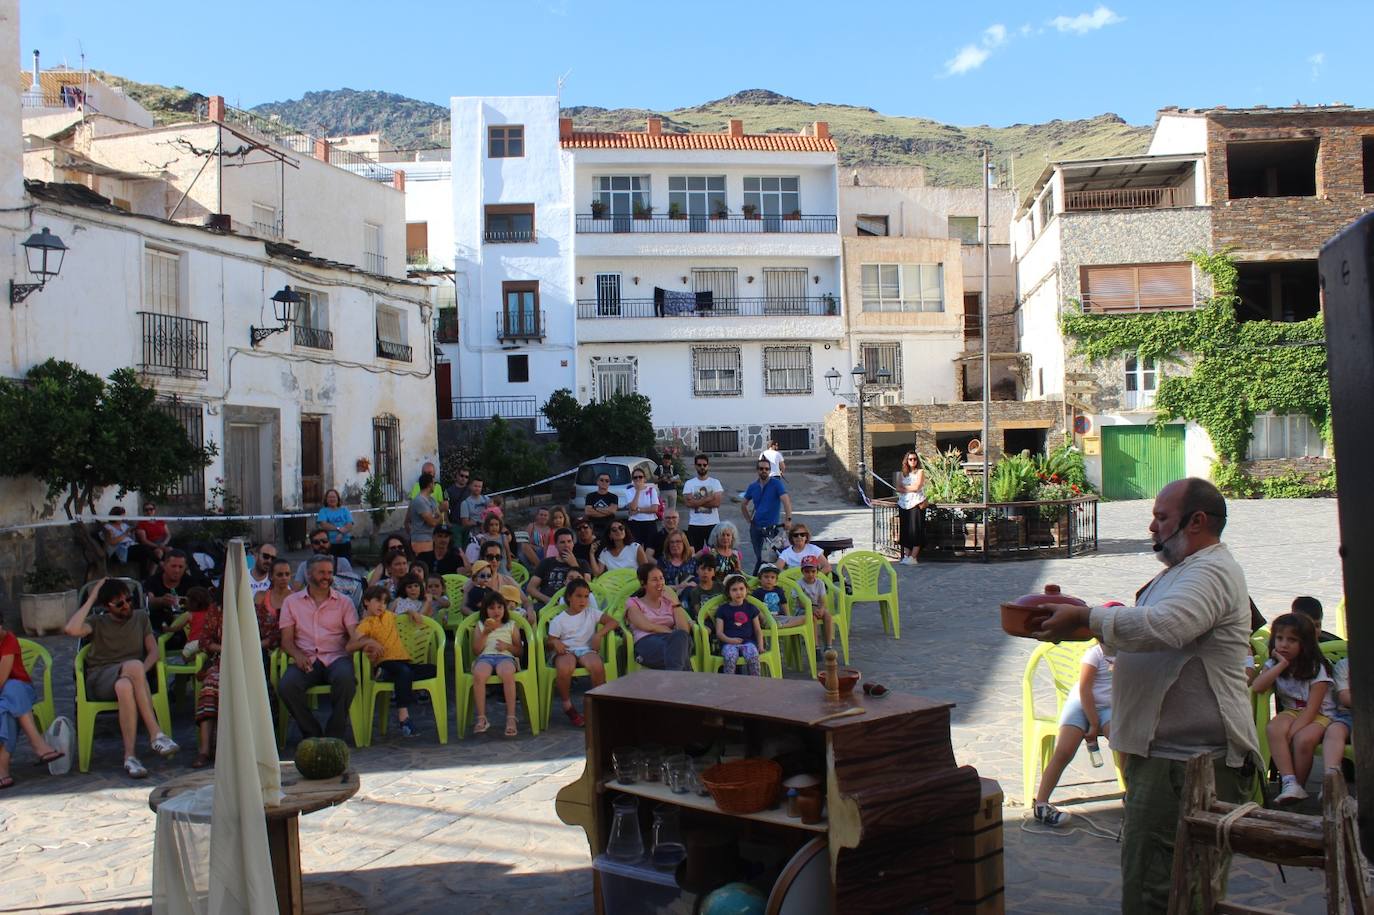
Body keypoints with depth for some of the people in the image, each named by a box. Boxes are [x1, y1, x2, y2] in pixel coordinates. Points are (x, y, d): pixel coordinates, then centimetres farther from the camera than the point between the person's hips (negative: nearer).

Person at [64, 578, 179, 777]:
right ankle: (155, 734, -41)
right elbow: (71, 629, -8)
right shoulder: (98, 623, 15)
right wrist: (91, 599, 0)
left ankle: (129, 757, -41)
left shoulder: (140, 617, 21)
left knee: (124, 686, -39)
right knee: (133, 665, -37)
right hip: (99, 681, -2)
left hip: (128, 677, 2)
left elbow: (153, 651, 10)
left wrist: (140, 673, -11)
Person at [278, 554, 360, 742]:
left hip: (336, 657, -1)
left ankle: (334, 735, -19)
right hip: (307, 660, 1)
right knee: (286, 686, -31)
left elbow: (354, 635, 3)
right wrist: (297, 655, -13)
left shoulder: (344, 602, 15)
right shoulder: (292, 602, 16)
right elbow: (286, 640, 9)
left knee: (345, 678, -36)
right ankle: (312, 734, -13)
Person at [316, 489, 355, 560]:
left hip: (345, 544, 2)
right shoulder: (323, 511, 7)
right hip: (330, 544, -2)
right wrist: (338, 529, -14)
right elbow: (323, 525, -8)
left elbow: (349, 526, 0)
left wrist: (341, 534, -17)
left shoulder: (344, 510, 11)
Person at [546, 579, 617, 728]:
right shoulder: (559, 620, 10)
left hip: (586, 649, 1)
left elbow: (612, 622, 7)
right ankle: (567, 705, -14)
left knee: (597, 666, -36)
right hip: (565, 650, -1)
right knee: (564, 668, -39)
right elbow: (548, 642, 10)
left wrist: (599, 634, -8)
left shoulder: (591, 613, 15)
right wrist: (555, 643, -15)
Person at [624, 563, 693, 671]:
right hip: (646, 643, -4)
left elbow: (685, 630, 10)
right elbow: (646, 626, -2)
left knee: (680, 637, -39)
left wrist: (675, 602, 6)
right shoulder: (633, 603, 19)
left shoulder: (668, 601, 27)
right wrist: (673, 633, -1)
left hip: (671, 641, 4)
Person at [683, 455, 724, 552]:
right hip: (695, 524, 1)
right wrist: (709, 498, -12)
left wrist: (697, 502, -12)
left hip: (713, 524, 0)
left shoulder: (715, 482, 2)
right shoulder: (689, 483, 4)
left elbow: (717, 502, -11)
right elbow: (689, 503, -11)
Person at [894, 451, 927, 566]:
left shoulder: (920, 472, 3)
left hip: (917, 504, -4)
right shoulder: (902, 474, 15)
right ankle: (906, 556, 3)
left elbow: (916, 487, -8)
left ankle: (913, 557, -12)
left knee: (916, 531, -9)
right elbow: (898, 488, 3)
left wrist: (904, 487, 2)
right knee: (905, 531, 1)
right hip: (904, 504, 4)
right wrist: (910, 489, -9)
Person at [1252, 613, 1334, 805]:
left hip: (1320, 715, -4)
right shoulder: (1273, 664, 4)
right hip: (1291, 712, 4)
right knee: (1273, 728, -31)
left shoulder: (1317, 669, -11)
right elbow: (1257, 687, -16)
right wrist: (1282, 664, -17)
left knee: (1303, 740, -35)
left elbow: (1312, 708, -18)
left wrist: (1290, 732, -29)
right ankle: (1289, 783, -36)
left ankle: (1298, 786, -14)